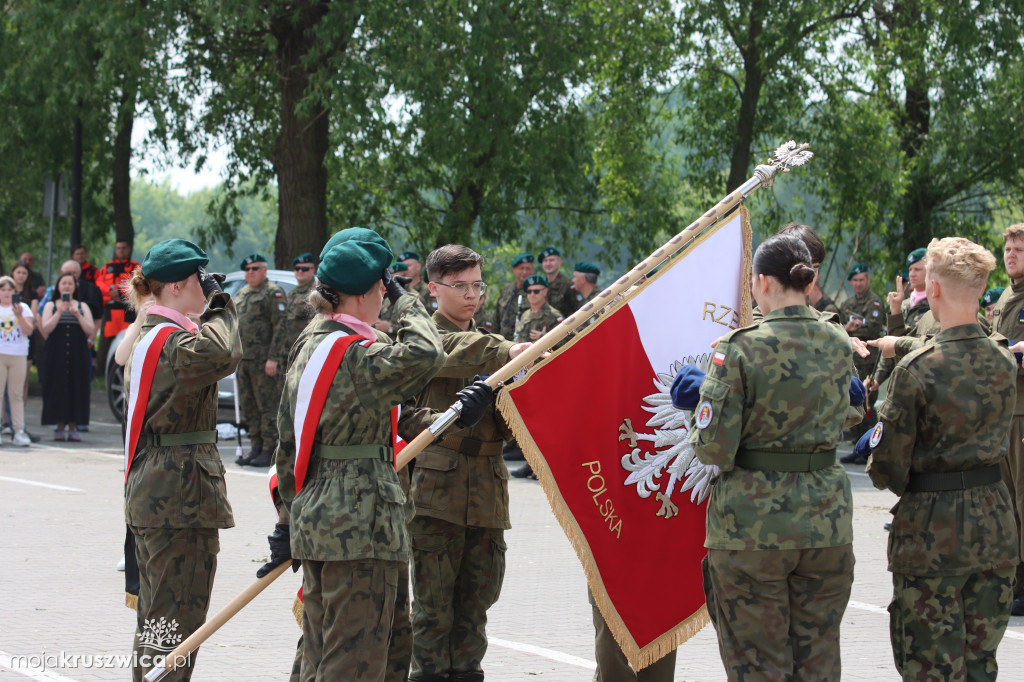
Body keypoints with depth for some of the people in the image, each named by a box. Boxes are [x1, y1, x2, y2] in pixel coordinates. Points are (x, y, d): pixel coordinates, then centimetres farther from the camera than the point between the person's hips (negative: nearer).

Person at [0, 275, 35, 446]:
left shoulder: (23, 308, 9)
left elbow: (29, 331, -1)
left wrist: (19, 315, -12)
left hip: (19, 356, 1)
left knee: (16, 395, 3)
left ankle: (19, 431, 3)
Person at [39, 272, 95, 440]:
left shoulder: (83, 307, 13)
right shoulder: (51, 306, 10)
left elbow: (91, 330, 1)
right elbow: (45, 329, -4)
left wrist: (78, 315, -11)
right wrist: (60, 312, -13)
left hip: (78, 354, 1)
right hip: (56, 354, -1)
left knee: (76, 387, -3)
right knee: (58, 387, -5)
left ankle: (73, 427, 1)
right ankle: (59, 427, 1)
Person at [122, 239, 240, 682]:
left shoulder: (146, 336, 17)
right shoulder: (171, 341, -17)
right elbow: (221, 354, -36)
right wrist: (219, 306, -21)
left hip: (149, 493, 11)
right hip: (180, 496, -11)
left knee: (155, 618, 18)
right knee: (179, 619, -8)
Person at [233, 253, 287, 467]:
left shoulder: (273, 293, -6)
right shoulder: (241, 294, 20)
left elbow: (281, 326, -13)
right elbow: (234, 325, 27)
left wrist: (273, 358, -19)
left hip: (264, 360, -9)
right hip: (244, 360, 9)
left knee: (268, 407, -7)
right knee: (249, 407, 10)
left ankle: (269, 451, -5)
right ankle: (256, 448, 17)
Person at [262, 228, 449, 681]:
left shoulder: (309, 347, 13)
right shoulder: (357, 354, -15)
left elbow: (289, 443, 18)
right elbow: (425, 354, -29)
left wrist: (289, 521, 23)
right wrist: (405, 300, -10)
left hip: (314, 520, 10)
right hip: (360, 523, -10)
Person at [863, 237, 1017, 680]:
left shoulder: (916, 369, -18)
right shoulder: (1004, 363, 1)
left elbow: (888, 467, -14)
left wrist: (889, 476, 11)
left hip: (934, 528, -6)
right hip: (994, 522, 6)